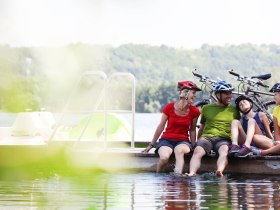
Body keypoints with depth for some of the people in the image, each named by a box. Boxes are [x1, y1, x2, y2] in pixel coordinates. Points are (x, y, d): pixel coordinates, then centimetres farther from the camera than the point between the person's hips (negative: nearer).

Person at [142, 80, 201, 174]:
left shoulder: (194, 111, 0)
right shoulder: (169, 107, -4)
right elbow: (161, 127, 4)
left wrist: (193, 147, 12)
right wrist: (151, 145, 9)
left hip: (183, 141, 1)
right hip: (167, 139, -1)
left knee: (180, 150, -38)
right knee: (164, 157, -34)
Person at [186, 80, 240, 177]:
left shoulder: (233, 110, 18)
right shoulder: (207, 108, 19)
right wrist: (197, 142, 20)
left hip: (223, 139, -1)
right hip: (206, 136, 1)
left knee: (224, 151, -38)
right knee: (197, 151, -33)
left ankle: (219, 172, -64)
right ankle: (192, 174, -54)